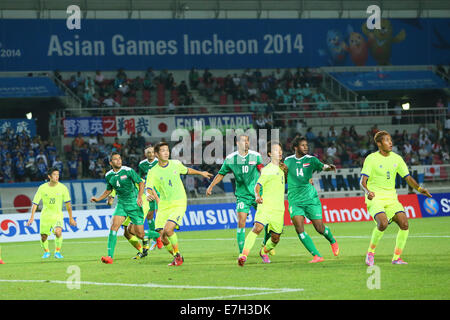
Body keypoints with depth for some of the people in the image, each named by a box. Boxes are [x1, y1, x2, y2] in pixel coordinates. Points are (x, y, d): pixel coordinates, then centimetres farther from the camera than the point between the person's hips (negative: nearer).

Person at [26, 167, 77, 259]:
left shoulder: (63, 188, -5)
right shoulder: (42, 188, -6)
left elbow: (68, 203, 5)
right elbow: (35, 203, -2)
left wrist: (71, 218, 8)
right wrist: (32, 217, -10)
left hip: (57, 215, -1)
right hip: (45, 216, 1)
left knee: (58, 231, -28)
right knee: (43, 237, 5)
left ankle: (57, 251, -9)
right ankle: (46, 252, 35)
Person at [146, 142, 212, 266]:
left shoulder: (176, 164, 4)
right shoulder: (153, 172, -3)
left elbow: (187, 170, 26)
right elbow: (148, 187, -15)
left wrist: (201, 173, 39)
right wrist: (149, 194, -38)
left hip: (179, 204, -1)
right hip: (164, 205, 1)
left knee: (168, 229, -24)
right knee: (163, 237, -6)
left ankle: (178, 255, -3)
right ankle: (176, 257, 19)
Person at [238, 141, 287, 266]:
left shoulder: (281, 168, 16)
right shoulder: (267, 170, -5)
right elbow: (258, 186, -11)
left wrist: (285, 171, 13)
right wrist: (257, 196, -32)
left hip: (278, 209, 6)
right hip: (265, 205, -6)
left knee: (275, 238, 10)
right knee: (257, 227, -27)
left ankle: (264, 252, 40)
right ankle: (244, 254, -34)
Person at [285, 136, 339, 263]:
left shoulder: (310, 160, 0)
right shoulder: (288, 161, 7)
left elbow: (321, 166, -17)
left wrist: (328, 167, -39)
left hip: (311, 198, -1)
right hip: (295, 200, 1)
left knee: (320, 228, 1)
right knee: (299, 229, -15)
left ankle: (332, 241, 36)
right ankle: (317, 256, -10)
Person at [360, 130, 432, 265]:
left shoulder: (397, 158, 7)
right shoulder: (371, 158, -7)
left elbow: (408, 178, 10)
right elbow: (363, 180, -13)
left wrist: (419, 189, -8)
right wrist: (367, 191, -34)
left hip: (391, 198, 5)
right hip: (375, 198, -5)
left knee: (404, 224, -14)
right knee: (383, 223, -28)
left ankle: (396, 257, -1)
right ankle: (370, 252, -6)